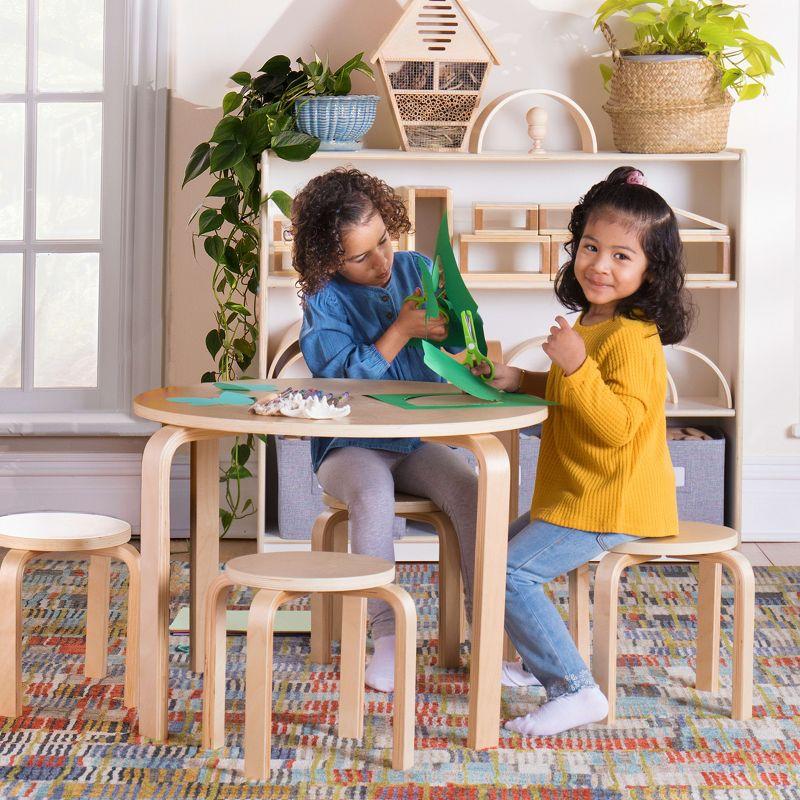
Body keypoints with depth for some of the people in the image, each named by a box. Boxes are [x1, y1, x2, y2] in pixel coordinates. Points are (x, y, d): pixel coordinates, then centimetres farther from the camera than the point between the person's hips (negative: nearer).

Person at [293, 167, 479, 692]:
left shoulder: (417, 270, 3)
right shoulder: (325, 300, -6)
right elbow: (348, 377, -16)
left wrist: (447, 319, -20)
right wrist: (402, 329, -22)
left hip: (418, 440, 3)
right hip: (350, 446, -3)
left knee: (470, 489, -25)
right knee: (373, 490, -35)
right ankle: (387, 633, -26)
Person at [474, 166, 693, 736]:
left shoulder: (632, 340, -21)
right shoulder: (592, 322, 12)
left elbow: (616, 425, -30)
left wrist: (576, 366, -37)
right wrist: (523, 381, 13)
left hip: (611, 507, -11)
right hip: (578, 496, 11)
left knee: (511, 572, -18)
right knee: (507, 547, 24)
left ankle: (576, 692, -15)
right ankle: (544, 662, 34)